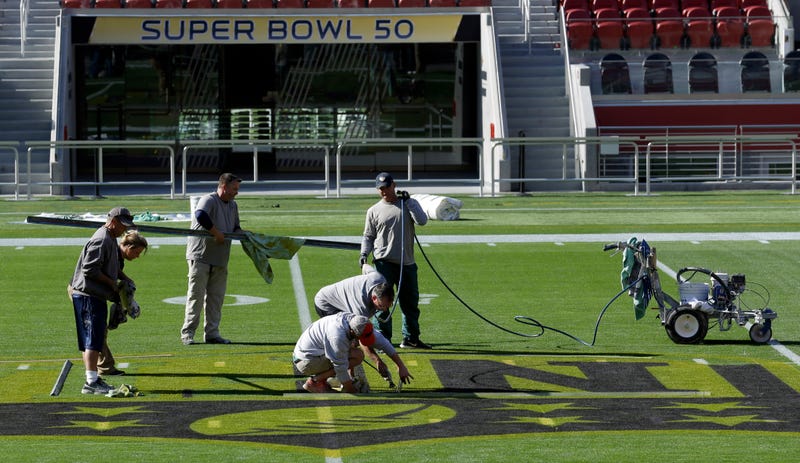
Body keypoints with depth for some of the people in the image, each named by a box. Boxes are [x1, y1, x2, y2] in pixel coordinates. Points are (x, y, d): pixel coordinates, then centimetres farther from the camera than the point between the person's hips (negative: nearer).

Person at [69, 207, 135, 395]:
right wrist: (112, 283, -14)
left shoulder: (111, 240, 18)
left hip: (96, 296, 11)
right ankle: (91, 383, -12)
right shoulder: (101, 240, -16)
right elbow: (90, 269, -22)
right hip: (88, 296, -11)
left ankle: (93, 379, 22)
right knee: (93, 339, -11)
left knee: (93, 340, 15)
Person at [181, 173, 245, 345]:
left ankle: (212, 333, 14)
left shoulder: (233, 206, 14)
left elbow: (235, 227, 24)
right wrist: (217, 233, -28)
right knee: (196, 296, -5)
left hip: (220, 259, 8)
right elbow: (200, 215, -34)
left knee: (216, 297, 8)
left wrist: (240, 232, 0)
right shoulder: (209, 200, -13)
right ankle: (187, 333, -1)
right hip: (200, 257, -8)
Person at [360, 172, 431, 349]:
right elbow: (368, 236, 10)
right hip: (384, 262, -2)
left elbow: (422, 220, -9)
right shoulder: (374, 211, 7)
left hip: (407, 263, 2)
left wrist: (407, 201, -8)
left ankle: (411, 339, 20)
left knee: (411, 301, 9)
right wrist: (364, 254, -6)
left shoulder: (409, 203, 8)